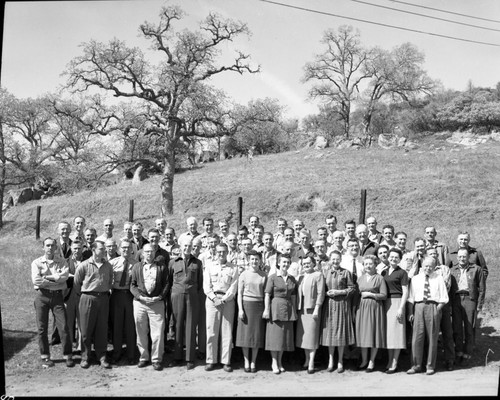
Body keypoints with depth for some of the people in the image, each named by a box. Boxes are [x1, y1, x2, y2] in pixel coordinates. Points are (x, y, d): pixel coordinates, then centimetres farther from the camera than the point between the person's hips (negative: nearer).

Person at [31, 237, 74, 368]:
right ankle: (45, 357, 16)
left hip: (57, 296, 0)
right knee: (42, 328, 4)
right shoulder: (36, 263, 5)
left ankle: (68, 356, 5)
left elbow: (64, 276, -11)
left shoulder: (62, 263, 8)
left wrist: (46, 277, -10)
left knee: (63, 326, -4)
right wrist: (56, 279, -9)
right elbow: (36, 280, -10)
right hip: (42, 296, 0)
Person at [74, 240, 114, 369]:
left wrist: (106, 291, 12)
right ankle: (85, 357, 13)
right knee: (86, 329, 2)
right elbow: (76, 282, 5)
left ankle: (102, 357, 13)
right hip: (88, 298, -3)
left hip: (103, 298, 3)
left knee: (102, 329, 5)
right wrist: (85, 291, 11)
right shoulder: (84, 265, -6)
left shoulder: (108, 266, 6)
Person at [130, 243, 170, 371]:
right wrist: (140, 297, -9)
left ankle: (156, 359, 5)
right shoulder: (136, 267, 10)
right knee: (141, 332, 7)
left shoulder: (162, 267, 8)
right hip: (140, 302, 1)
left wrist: (159, 297, -9)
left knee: (158, 332, -4)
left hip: (157, 303, -1)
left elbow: (166, 284, 5)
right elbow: (132, 285, 6)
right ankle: (143, 357, 19)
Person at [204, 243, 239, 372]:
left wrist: (223, 299, -10)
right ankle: (211, 360, 6)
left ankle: (226, 361, 4)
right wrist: (214, 298, -9)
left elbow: (233, 288, 1)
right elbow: (206, 285, 4)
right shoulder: (209, 266, 10)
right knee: (211, 331, -1)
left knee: (227, 332, -1)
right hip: (212, 300, 0)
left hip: (227, 301, 0)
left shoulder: (233, 268, 8)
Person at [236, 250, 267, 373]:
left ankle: (253, 362, 15)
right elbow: (239, 293, 1)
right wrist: (240, 309, -7)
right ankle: (246, 361, 13)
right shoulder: (243, 275, 2)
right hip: (246, 304, -1)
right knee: (245, 333, 1)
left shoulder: (264, 275, 4)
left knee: (257, 334, 3)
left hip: (259, 305, 1)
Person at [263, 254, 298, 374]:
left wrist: (294, 310, 10)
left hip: (288, 308, 5)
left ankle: (279, 361, 20)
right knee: (274, 335, -1)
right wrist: (266, 309, -13)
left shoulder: (292, 279, 10)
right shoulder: (272, 277, -4)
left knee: (285, 335, 8)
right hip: (275, 307, -4)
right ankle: (274, 362, 10)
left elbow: (293, 296, 13)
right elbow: (267, 295, -7)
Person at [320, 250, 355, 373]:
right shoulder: (325, 273, 8)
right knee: (329, 331, 4)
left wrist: (339, 292, -12)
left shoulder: (346, 273, 0)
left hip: (342, 304, -2)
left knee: (341, 331, 0)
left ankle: (340, 362, 10)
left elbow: (352, 289, -2)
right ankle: (330, 361, 13)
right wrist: (327, 293, -8)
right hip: (329, 305, 2)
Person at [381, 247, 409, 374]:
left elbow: (405, 292, -6)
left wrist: (401, 308, -14)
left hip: (397, 301, -5)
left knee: (396, 331, -3)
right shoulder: (384, 272, 13)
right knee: (387, 331, 8)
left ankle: (394, 364, 1)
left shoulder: (402, 273, -2)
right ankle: (389, 361, 16)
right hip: (385, 303, 5)